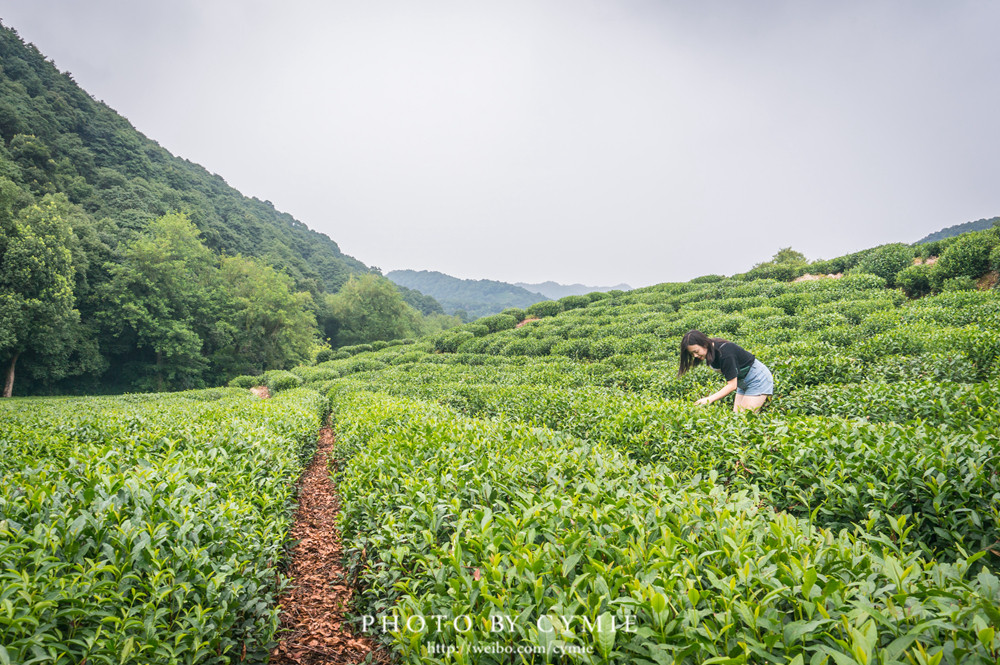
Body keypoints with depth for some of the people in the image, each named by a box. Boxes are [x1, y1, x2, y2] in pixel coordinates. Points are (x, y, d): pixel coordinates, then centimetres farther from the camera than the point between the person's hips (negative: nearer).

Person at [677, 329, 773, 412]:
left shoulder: (725, 353, -33)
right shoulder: (711, 349, -7)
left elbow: (732, 385, -30)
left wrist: (710, 399, -35)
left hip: (758, 379, -9)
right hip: (743, 382, 9)